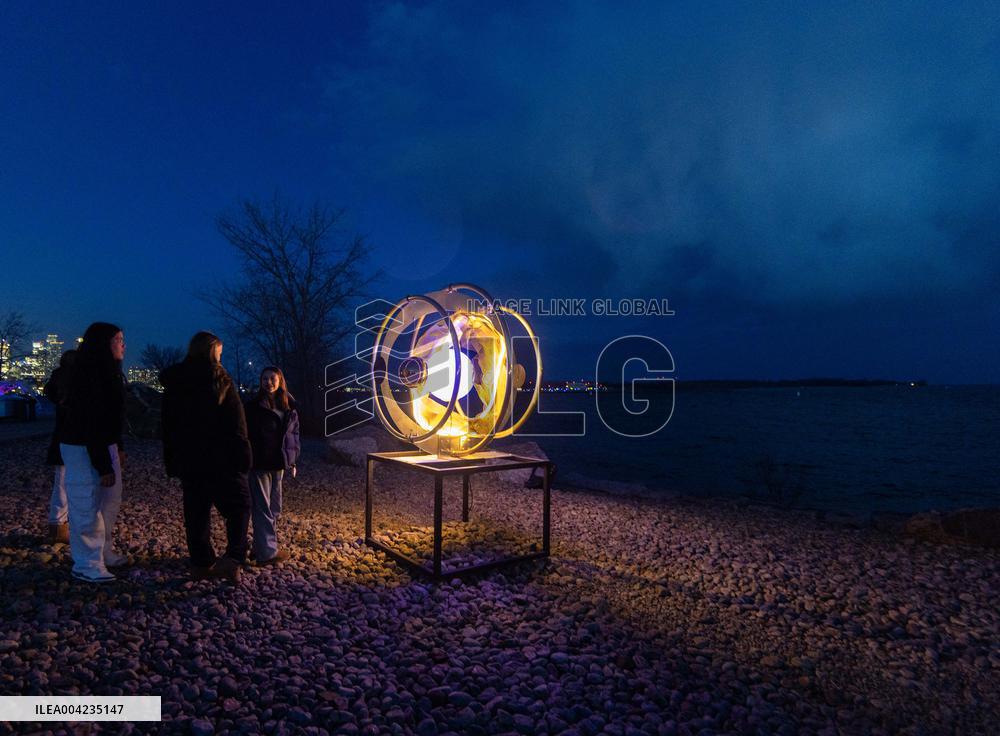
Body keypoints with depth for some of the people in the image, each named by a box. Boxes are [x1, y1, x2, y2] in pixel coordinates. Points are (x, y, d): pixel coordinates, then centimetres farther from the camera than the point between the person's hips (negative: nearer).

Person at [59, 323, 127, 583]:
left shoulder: (107, 372, 8)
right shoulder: (89, 374, -21)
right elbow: (91, 422, -23)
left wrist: (117, 447, 18)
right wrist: (104, 466, -21)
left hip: (103, 445, 10)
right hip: (83, 448, -10)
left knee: (110, 499, 16)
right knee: (87, 506, -1)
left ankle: (103, 552, 29)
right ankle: (87, 565, 10)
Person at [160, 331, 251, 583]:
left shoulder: (172, 382, 9)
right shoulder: (219, 379, -9)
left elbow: (168, 425, 13)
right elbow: (236, 424, -11)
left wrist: (172, 462, 18)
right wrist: (242, 456, -7)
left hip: (187, 459, 5)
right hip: (220, 458, -5)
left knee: (196, 511, 11)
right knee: (238, 505, 3)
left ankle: (201, 563, 15)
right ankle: (233, 558, -11)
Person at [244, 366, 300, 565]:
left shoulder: (288, 407, 8)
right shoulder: (253, 406, -7)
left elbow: (294, 433, 13)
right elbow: (245, 435, -7)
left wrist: (292, 460, 10)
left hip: (279, 464, 6)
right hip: (259, 465, -6)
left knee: (274, 508, 13)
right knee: (263, 509, -1)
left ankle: (261, 546, 27)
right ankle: (267, 552, 4)